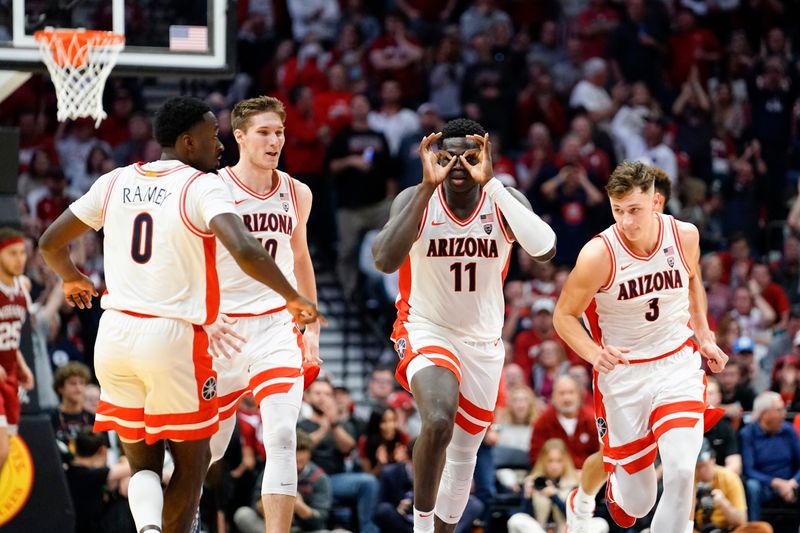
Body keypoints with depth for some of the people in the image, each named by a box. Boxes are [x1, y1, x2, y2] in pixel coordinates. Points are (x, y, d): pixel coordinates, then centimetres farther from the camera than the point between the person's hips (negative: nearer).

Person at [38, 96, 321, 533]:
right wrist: (293, 298, -8)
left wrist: (71, 279, 37)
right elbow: (246, 252, -22)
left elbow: (49, 243, 17)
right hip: (173, 336, -5)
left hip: (115, 334, 5)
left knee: (143, 463, 14)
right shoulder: (202, 187, -7)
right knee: (191, 463, 14)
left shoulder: (115, 182, 9)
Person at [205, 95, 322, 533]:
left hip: (278, 325, 2)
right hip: (224, 331, -2)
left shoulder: (297, 194, 6)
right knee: (211, 445, 11)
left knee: (282, 438, -16)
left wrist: (313, 326, 19)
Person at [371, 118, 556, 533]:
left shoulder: (504, 201, -12)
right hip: (425, 330, -4)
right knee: (438, 421, -32)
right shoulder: (415, 200, -15)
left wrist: (491, 183, -35)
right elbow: (384, 261, -32)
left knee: (464, 454, 16)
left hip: (482, 340, 4)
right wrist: (428, 187, -35)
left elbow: (544, 250, -32)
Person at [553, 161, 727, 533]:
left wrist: (704, 337, 8)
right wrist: (594, 354, -27)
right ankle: (583, 497, 41)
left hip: (677, 363, 2)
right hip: (623, 373, -2)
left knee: (681, 471, -22)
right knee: (637, 503, 5)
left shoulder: (684, 236, -8)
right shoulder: (599, 254, -20)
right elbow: (564, 315, -10)